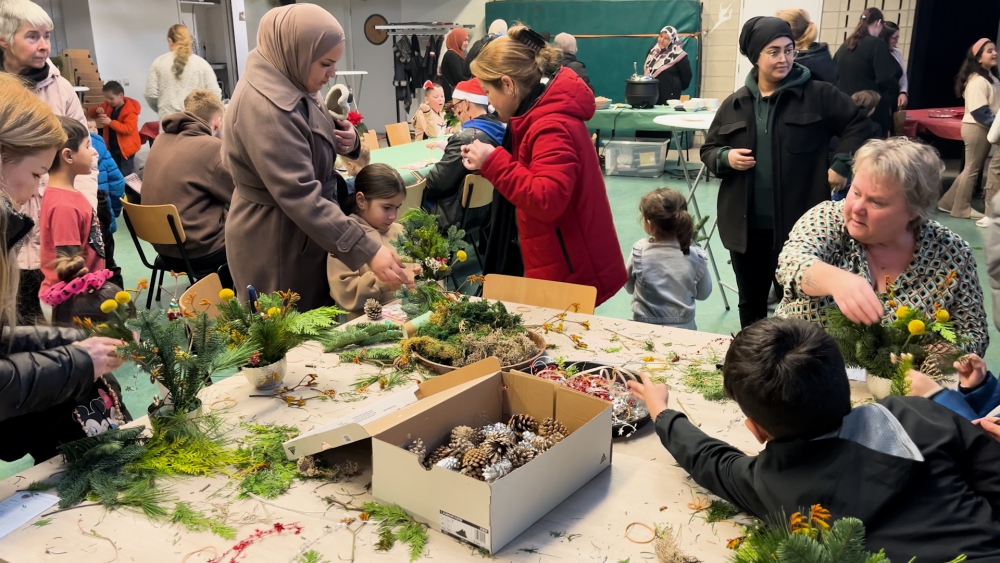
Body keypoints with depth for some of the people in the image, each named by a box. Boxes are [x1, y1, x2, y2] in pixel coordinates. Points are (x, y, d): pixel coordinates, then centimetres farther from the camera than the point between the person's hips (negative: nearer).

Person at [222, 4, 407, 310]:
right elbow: (300, 196, -32)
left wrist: (346, 141, -7)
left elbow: (310, 151, 16)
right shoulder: (265, 106, -26)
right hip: (275, 243, -9)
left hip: (303, 234, 9)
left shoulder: (288, 86, 3)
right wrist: (367, 251, -35)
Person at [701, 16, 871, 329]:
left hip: (798, 223, -3)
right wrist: (725, 157, -8)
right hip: (746, 224, 3)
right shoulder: (735, 104, 7)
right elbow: (708, 150, 13)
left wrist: (841, 164, -6)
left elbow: (858, 122, 5)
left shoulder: (818, 95, -2)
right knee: (750, 301, 16)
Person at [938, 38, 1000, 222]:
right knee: (972, 169, -1)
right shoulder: (977, 81, -18)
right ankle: (962, 208, 8)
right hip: (976, 128, -10)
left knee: (973, 168, 12)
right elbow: (979, 112, -23)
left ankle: (949, 202, 18)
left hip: (983, 128, 10)